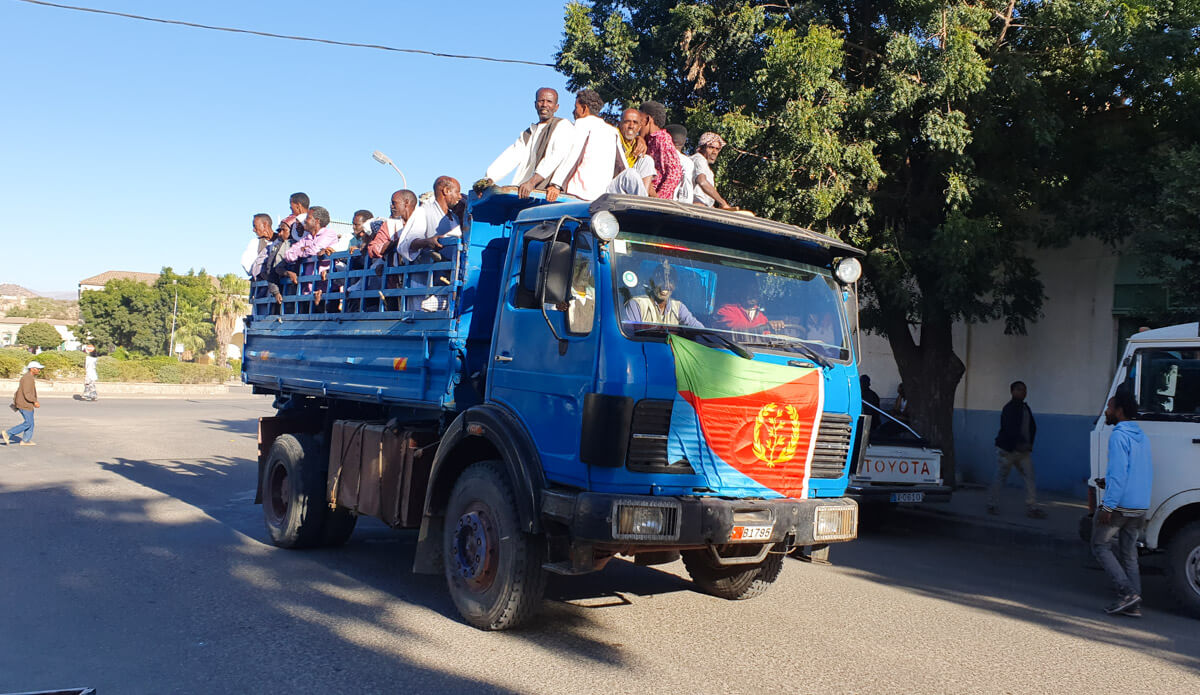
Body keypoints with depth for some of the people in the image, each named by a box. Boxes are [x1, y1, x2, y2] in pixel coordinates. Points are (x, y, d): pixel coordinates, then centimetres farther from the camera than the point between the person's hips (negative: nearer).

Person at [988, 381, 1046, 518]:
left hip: (1023, 450, 7)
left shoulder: (1025, 408, 13)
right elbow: (1010, 429, -23)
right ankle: (992, 505, 15)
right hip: (1007, 449, -7)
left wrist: (1029, 444, 7)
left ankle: (1032, 508, -1)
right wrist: (1019, 444, -31)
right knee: (1000, 477, 3)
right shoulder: (1009, 408, -12)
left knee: (1030, 477, -3)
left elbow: (1032, 427, 17)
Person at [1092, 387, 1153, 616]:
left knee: (1100, 546, 5)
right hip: (1140, 507, 8)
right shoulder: (1142, 437, 14)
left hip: (1119, 506, -8)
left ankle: (1127, 592, -5)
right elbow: (1148, 474, 22)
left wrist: (1108, 506, -21)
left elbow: (1118, 473, -21)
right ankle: (1133, 604, 12)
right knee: (1128, 553, 12)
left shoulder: (1119, 436, -14)